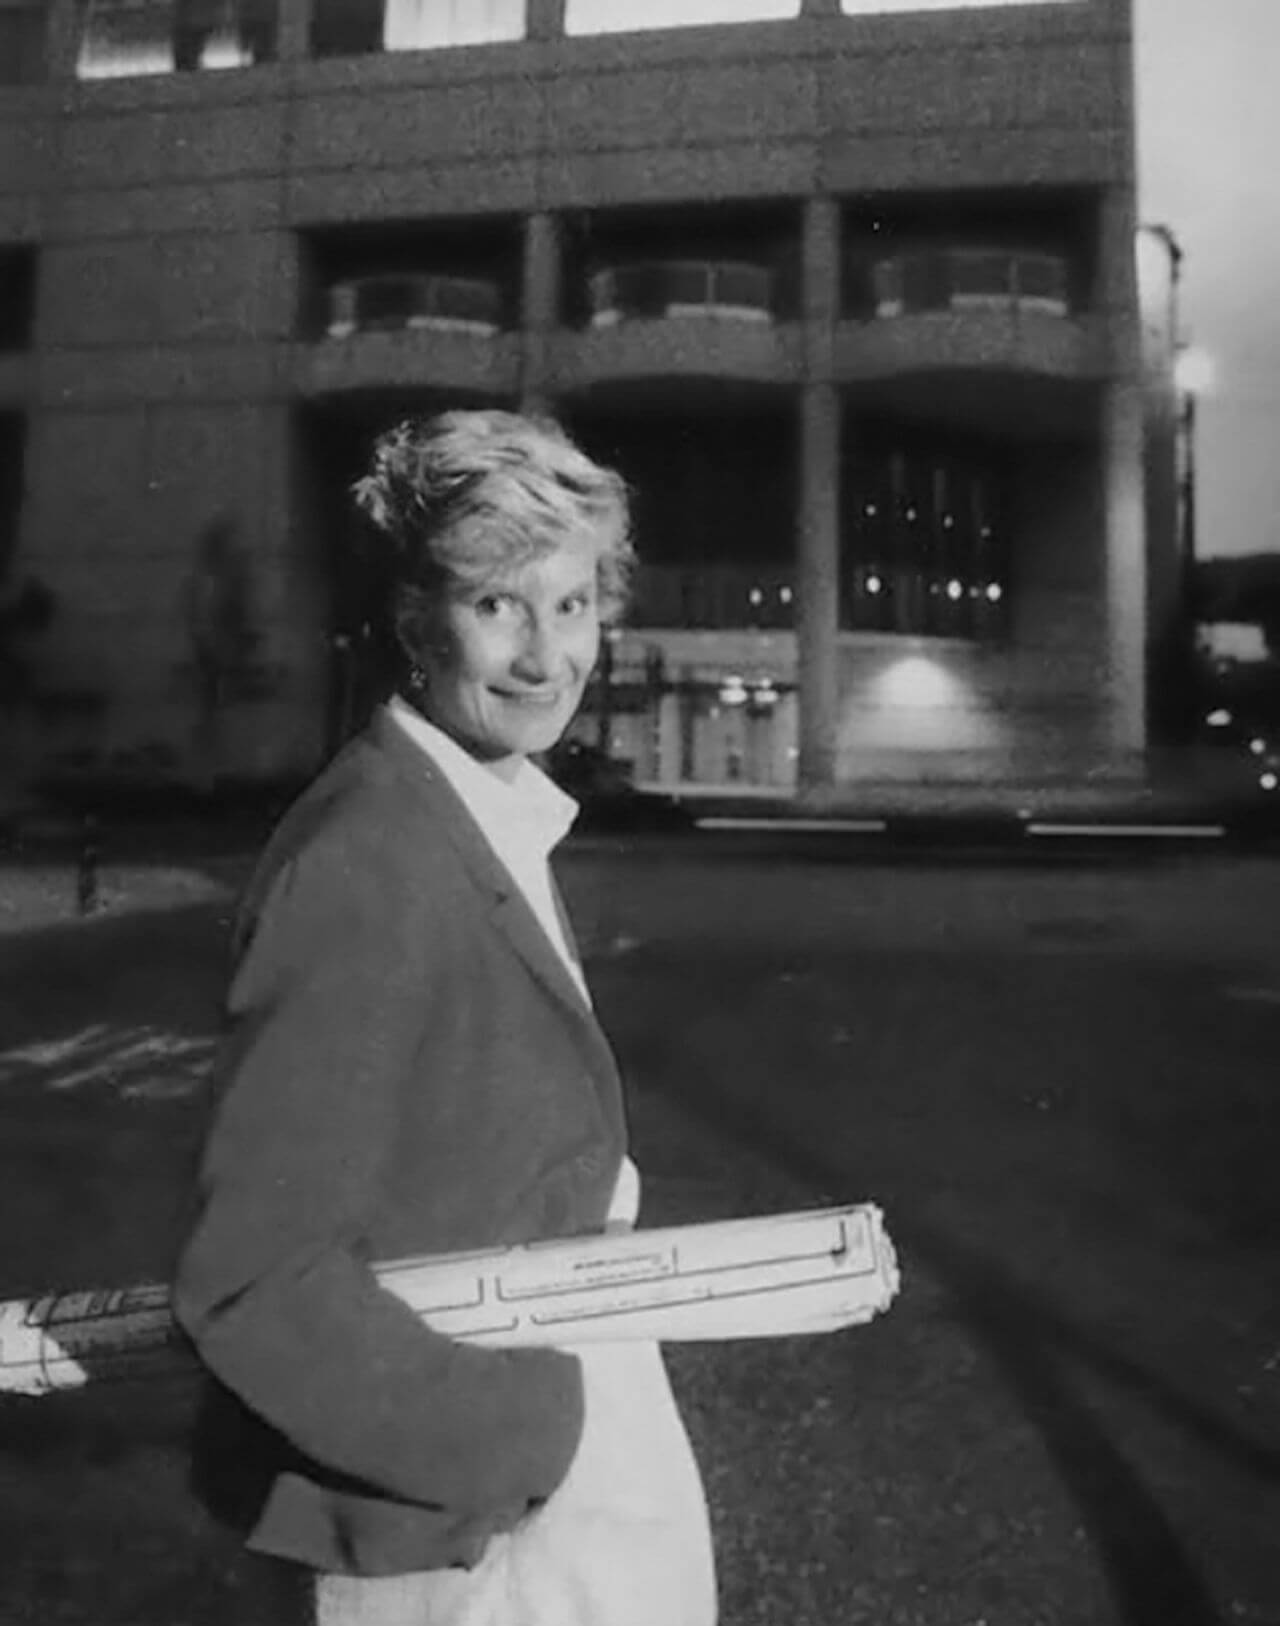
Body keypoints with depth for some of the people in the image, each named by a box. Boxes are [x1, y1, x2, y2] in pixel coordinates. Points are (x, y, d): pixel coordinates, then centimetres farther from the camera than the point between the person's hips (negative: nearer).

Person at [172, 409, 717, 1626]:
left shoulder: (502, 816, 1)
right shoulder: (362, 862, -26)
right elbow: (252, 1283, -25)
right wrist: (529, 1429, -20)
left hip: (560, 1415, 8)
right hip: (456, 1501, -8)